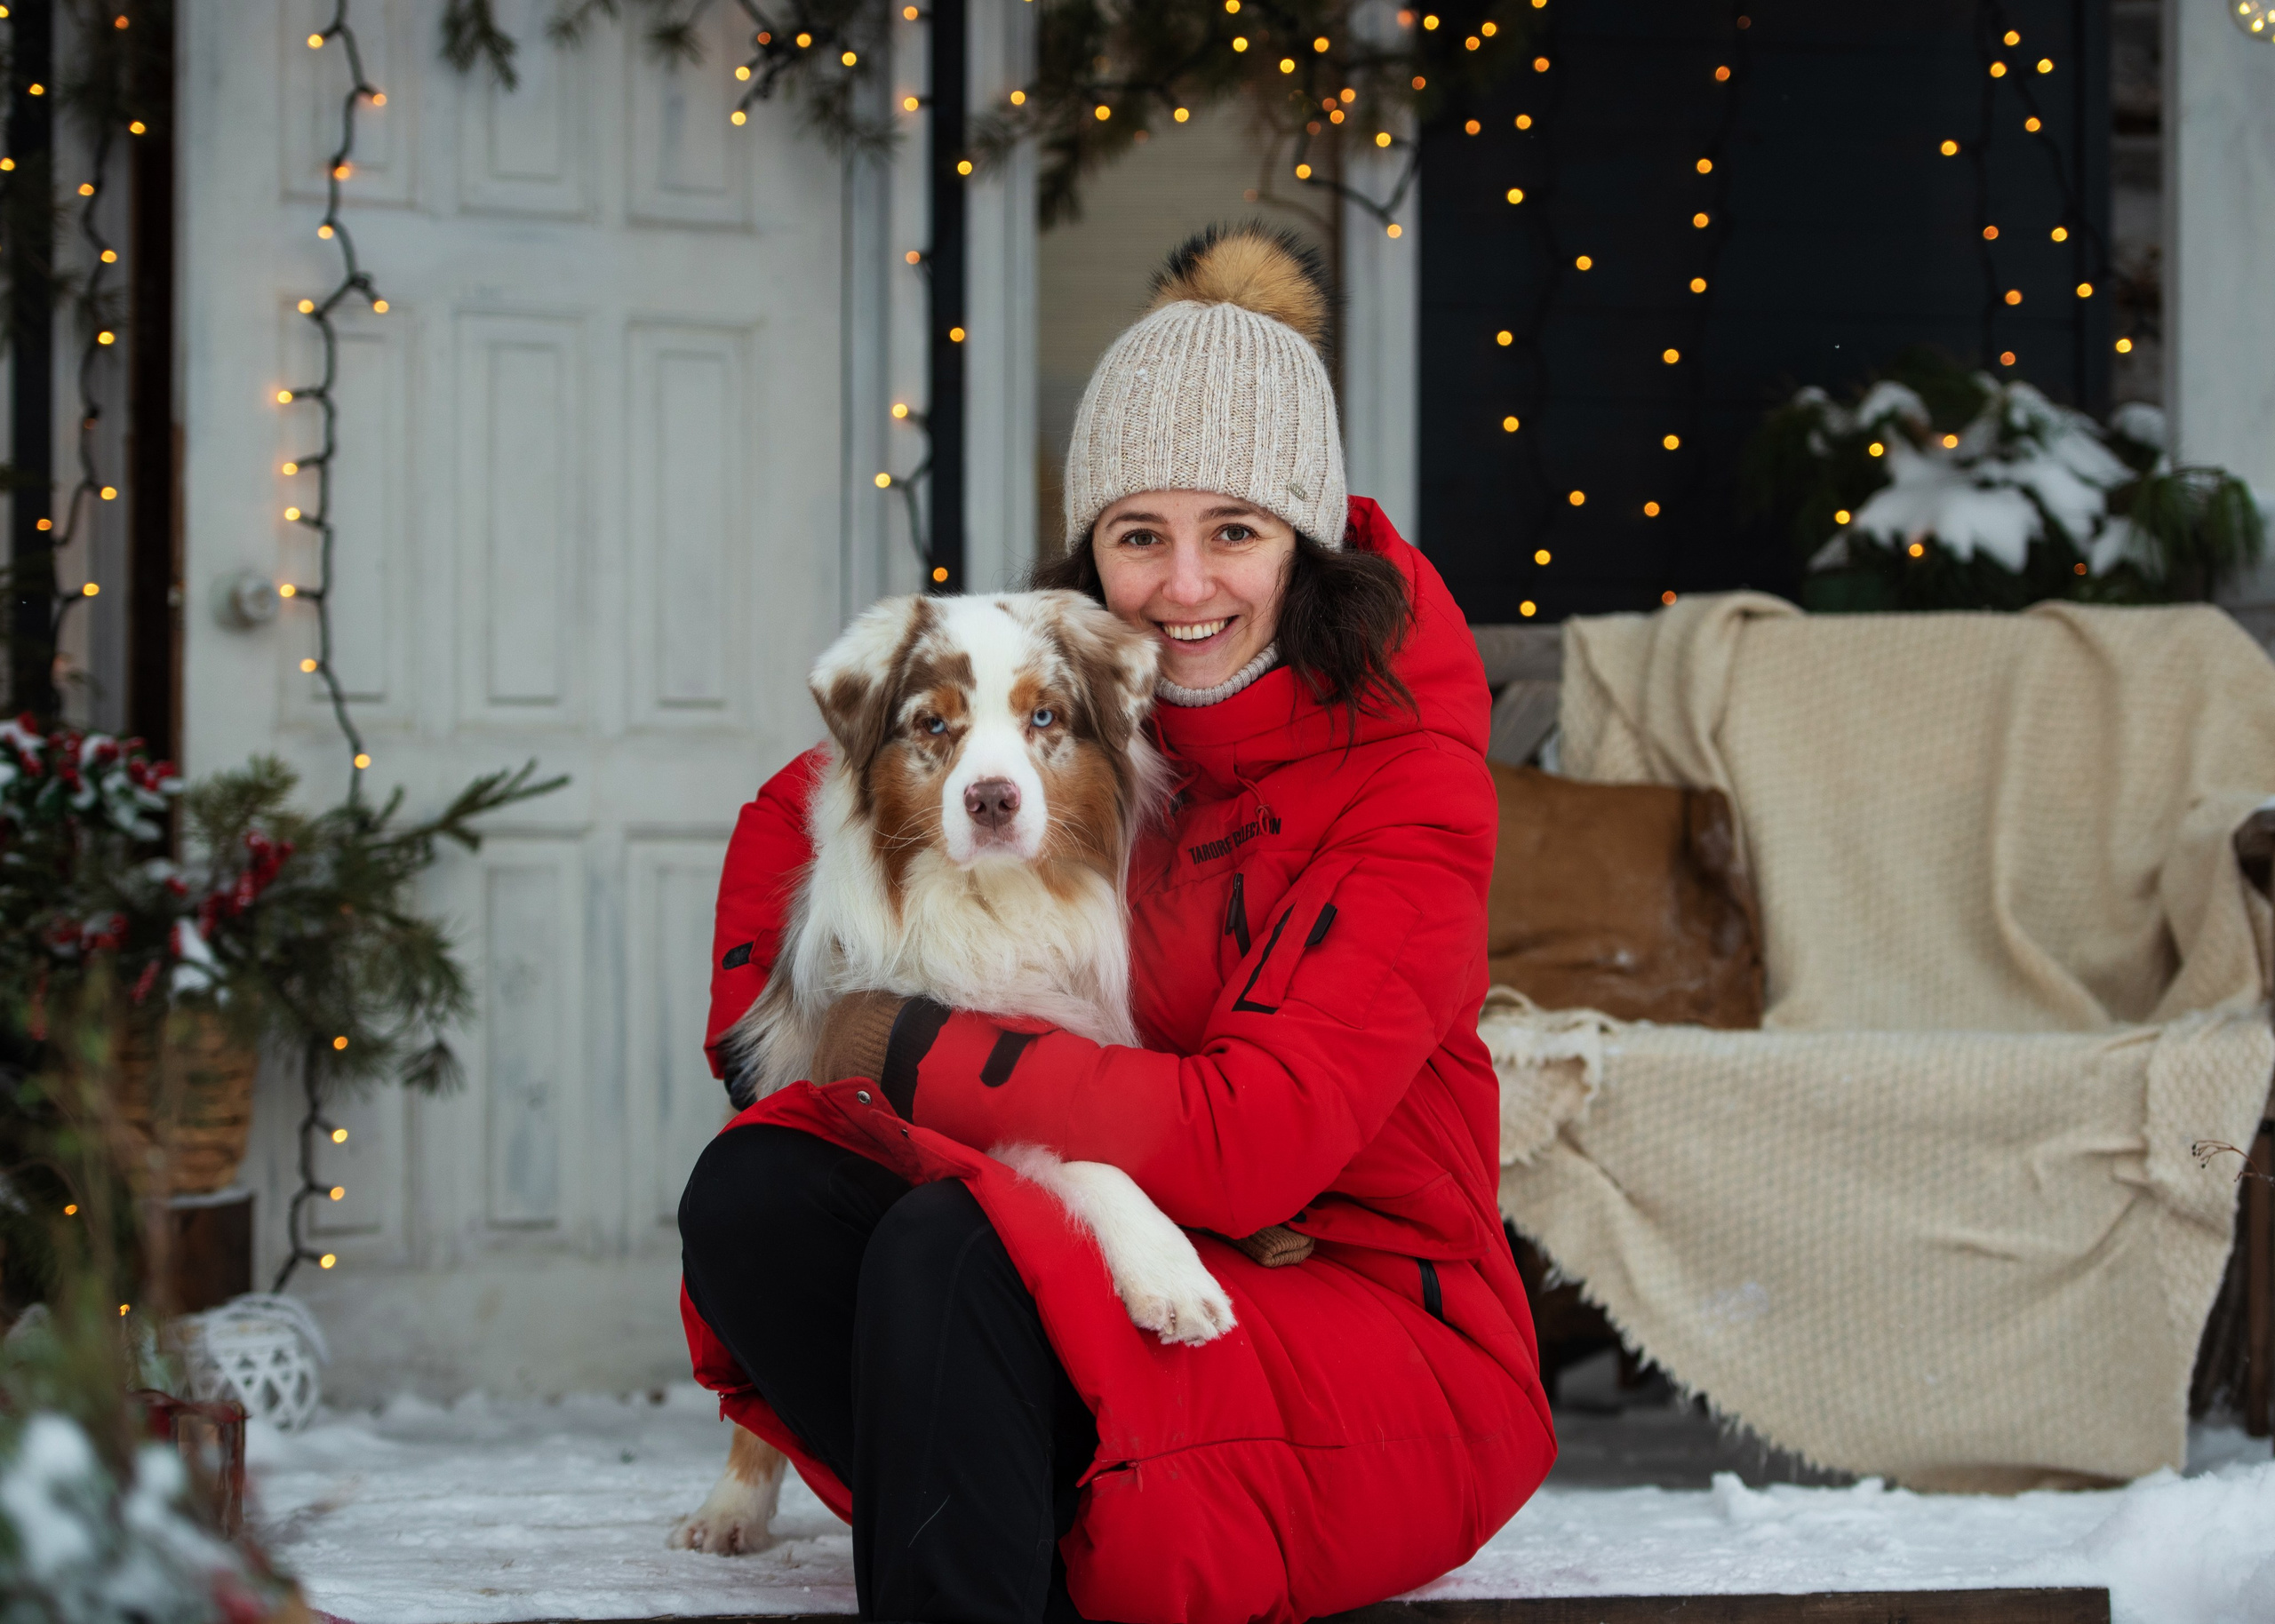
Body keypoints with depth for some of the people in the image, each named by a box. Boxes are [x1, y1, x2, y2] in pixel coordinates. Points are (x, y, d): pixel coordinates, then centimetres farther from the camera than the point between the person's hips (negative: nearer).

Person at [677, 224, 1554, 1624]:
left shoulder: (1410, 784, -15)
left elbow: (1254, 1145, -25)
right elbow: (802, 809, 21)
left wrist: (912, 1050, -18)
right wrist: (765, 1022, 3)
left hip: (1366, 1323, -7)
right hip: (1127, 1269, 7)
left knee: (950, 1253, -31)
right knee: (754, 1188, -16)